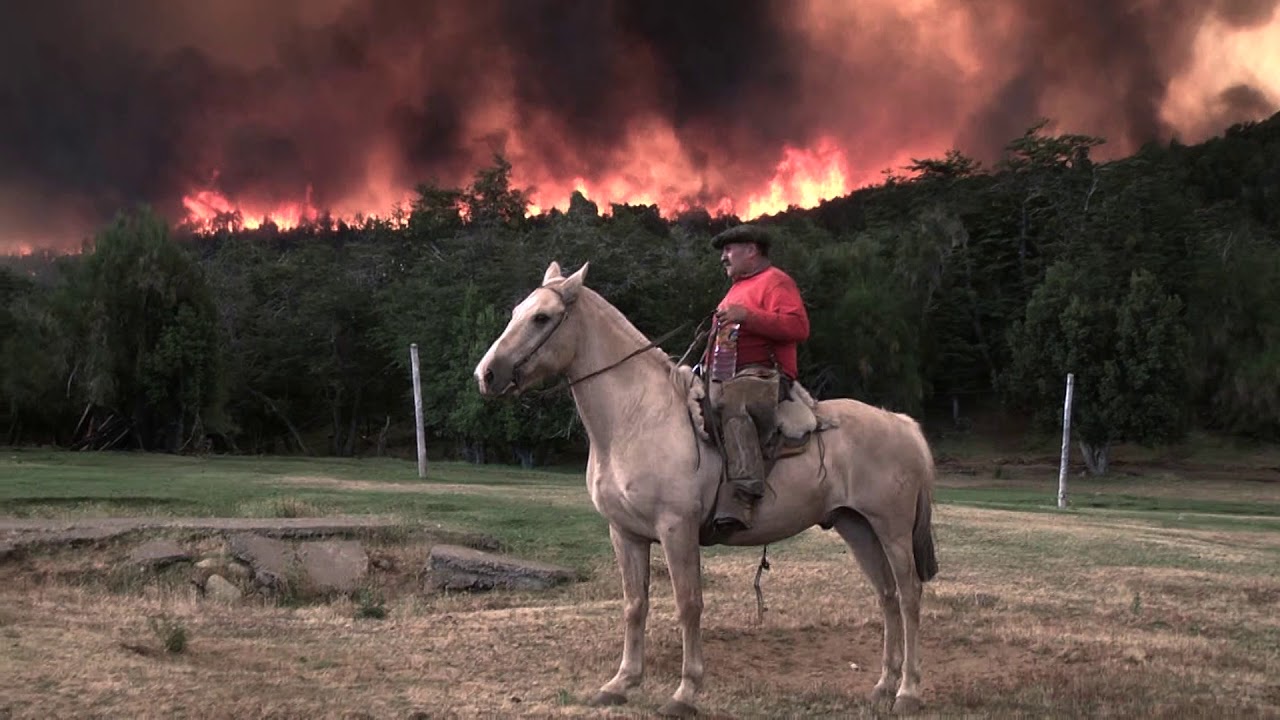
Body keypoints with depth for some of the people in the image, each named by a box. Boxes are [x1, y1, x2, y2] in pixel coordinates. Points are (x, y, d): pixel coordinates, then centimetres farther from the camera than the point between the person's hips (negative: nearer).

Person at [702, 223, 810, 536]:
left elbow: (798, 327, -16)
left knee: (733, 405, -39)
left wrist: (746, 317, -22)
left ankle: (738, 500, -52)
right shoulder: (738, 288, 30)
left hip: (761, 375, -11)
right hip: (724, 379, 11)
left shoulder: (775, 281, 0)